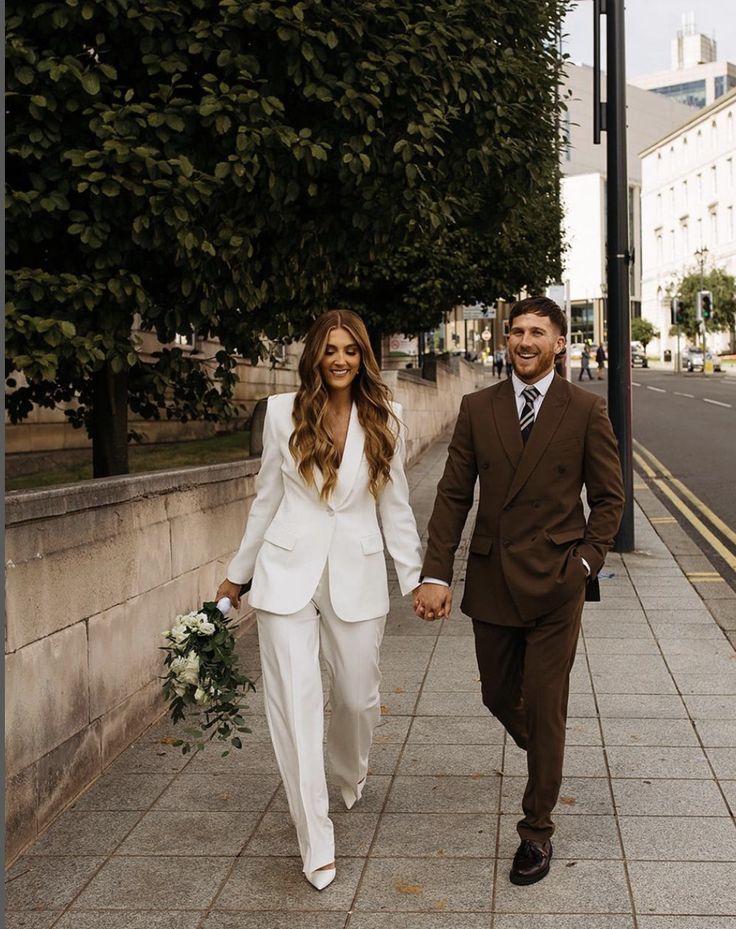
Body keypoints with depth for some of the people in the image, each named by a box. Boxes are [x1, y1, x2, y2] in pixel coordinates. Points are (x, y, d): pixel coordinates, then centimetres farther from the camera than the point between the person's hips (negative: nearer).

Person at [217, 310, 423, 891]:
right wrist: (238, 574, 13)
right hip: (288, 571, -1)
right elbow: (267, 498, 9)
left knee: (357, 695, 8)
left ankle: (351, 776, 43)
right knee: (296, 699, -6)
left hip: (357, 573, 1)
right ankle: (316, 843, 2)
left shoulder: (385, 419, 2)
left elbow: (395, 505, 8)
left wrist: (415, 576, 5)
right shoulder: (284, 413, 1)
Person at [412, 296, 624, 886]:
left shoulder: (586, 411, -2)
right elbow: (454, 495, 2)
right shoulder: (477, 409, 3)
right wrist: (436, 574, -5)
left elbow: (609, 497, 3)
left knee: (545, 709, 2)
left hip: (555, 583, -3)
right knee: (499, 697, 15)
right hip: (492, 581, 3)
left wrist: (585, 562, -8)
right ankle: (543, 759, 47)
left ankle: (537, 831, 18)